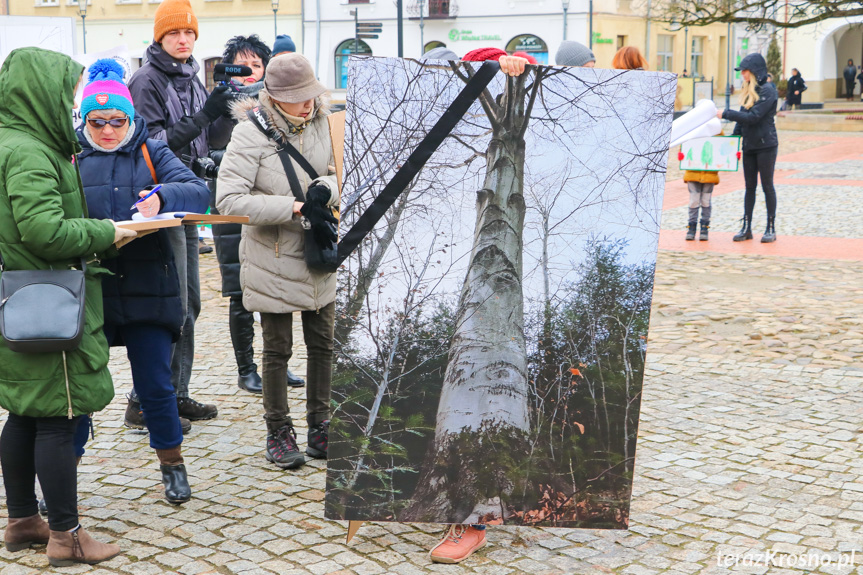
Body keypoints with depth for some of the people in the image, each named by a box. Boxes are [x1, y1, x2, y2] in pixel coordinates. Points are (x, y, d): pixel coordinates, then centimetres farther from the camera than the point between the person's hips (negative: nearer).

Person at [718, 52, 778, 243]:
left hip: (766, 145, -7)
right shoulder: (748, 90, 12)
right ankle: (746, 227, 12)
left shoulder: (767, 90, -13)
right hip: (749, 145, 7)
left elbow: (753, 117, -21)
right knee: (749, 186, 8)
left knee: (767, 186, 0)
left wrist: (726, 114, -17)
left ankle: (771, 228, 8)